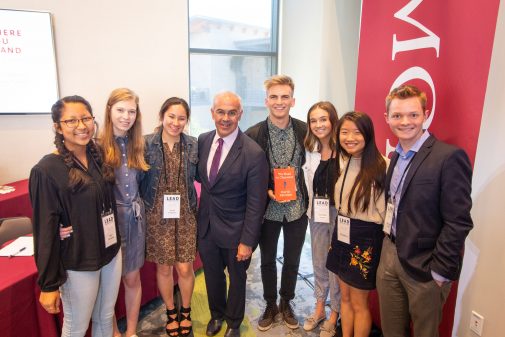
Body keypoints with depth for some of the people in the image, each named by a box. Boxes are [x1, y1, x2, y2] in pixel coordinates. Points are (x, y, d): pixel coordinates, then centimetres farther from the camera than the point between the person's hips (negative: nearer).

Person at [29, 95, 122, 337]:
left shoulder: (98, 157, 2)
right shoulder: (47, 170, -17)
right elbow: (45, 230, -15)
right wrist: (49, 284, -11)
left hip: (111, 253, 5)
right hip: (78, 263, -5)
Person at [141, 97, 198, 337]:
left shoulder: (193, 145, -2)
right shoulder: (146, 143, -7)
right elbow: (138, 178, -2)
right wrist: (144, 207, -5)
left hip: (185, 215, 1)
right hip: (157, 216, -1)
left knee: (185, 268, 6)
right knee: (163, 268, 12)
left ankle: (185, 312, 33)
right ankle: (171, 313, 37)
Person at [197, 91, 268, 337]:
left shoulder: (253, 154, -22)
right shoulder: (203, 141, -5)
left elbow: (256, 203, -18)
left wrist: (247, 241, -16)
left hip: (234, 230, -4)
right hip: (205, 225, 5)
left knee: (236, 278, 20)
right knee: (212, 276, 24)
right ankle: (216, 315, 53)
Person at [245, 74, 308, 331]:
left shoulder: (305, 131, -7)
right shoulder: (253, 134, -10)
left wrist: (300, 191, -5)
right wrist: (266, 191, -15)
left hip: (297, 208, 1)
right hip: (267, 209, -1)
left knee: (292, 261, 17)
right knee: (267, 260, 16)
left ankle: (286, 303, 41)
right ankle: (270, 305, 39)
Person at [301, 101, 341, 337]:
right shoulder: (310, 150, 4)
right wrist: (311, 206, 9)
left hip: (339, 213, -5)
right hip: (316, 213, 6)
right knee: (318, 262, 18)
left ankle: (334, 315, 31)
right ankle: (319, 308, 39)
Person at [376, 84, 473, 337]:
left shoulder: (449, 157, -16)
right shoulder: (394, 157, 7)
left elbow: (458, 222, -17)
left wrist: (440, 271, -15)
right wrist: (386, 251, 7)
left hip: (424, 268, -6)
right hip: (389, 257, 6)